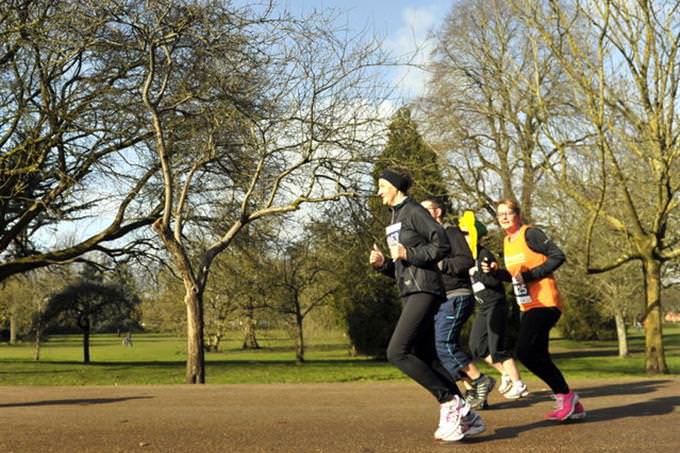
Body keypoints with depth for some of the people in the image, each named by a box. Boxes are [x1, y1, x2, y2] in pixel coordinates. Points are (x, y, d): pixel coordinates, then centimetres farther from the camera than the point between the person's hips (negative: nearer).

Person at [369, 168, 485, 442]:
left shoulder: (414, 212, -5)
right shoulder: (395, 219, 21)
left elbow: (441, 245, -13)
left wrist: (408, 254, -18)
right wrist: (382, 264, 6)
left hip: (424, 290, -10)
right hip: (410, 294, 10)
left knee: (397, 353, -18)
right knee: (425, 360, 7)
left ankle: (450, 402, -10)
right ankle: (466, 417, 12)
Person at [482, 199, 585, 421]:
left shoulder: (530, 234, -9)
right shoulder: (507, 242, 15)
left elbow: (558, 256, -15)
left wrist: (532, 275, -20)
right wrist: (495, 271, 4)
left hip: (544, 303, -10)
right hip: (528, 306, 10)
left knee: (524, 351, -18)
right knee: (538, 357, 9)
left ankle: (565, 396, -5)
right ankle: (571, 405, 19)